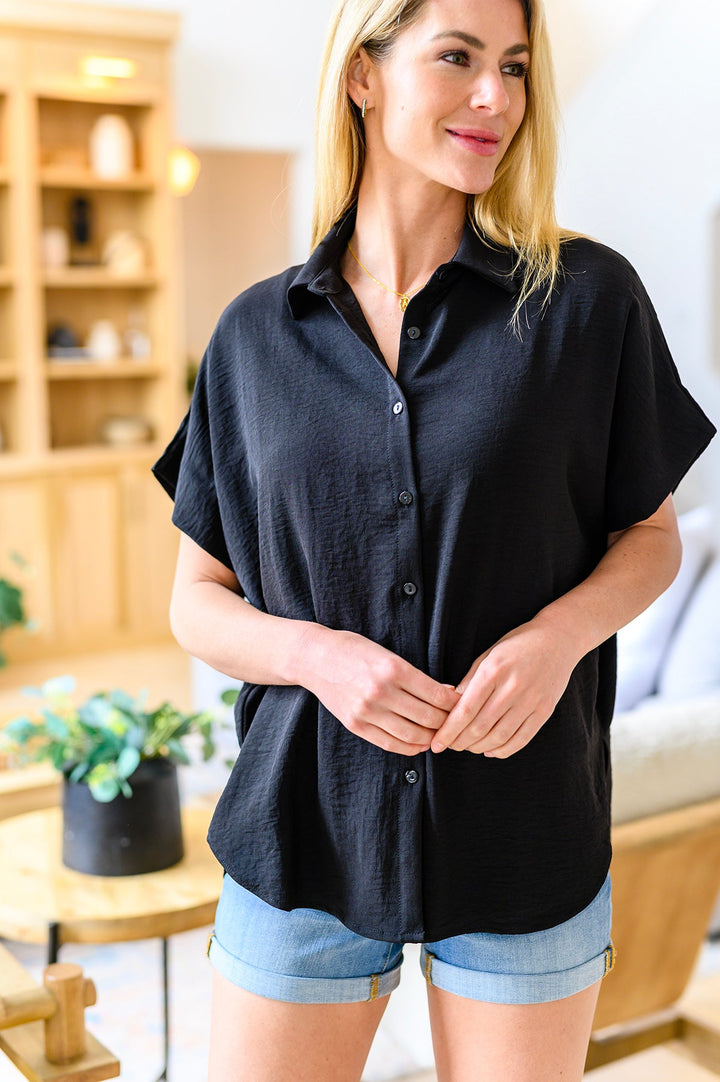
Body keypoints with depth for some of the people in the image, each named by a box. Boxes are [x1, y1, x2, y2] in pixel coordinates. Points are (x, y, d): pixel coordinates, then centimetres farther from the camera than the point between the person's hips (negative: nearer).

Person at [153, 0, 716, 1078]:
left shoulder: (589, 297, -4)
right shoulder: (257, 334, 1)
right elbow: (198, 604, 5)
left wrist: (557, 635, -15)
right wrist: (317, 653, -16)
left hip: (522, 821, -1)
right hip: (306, 824, 1)